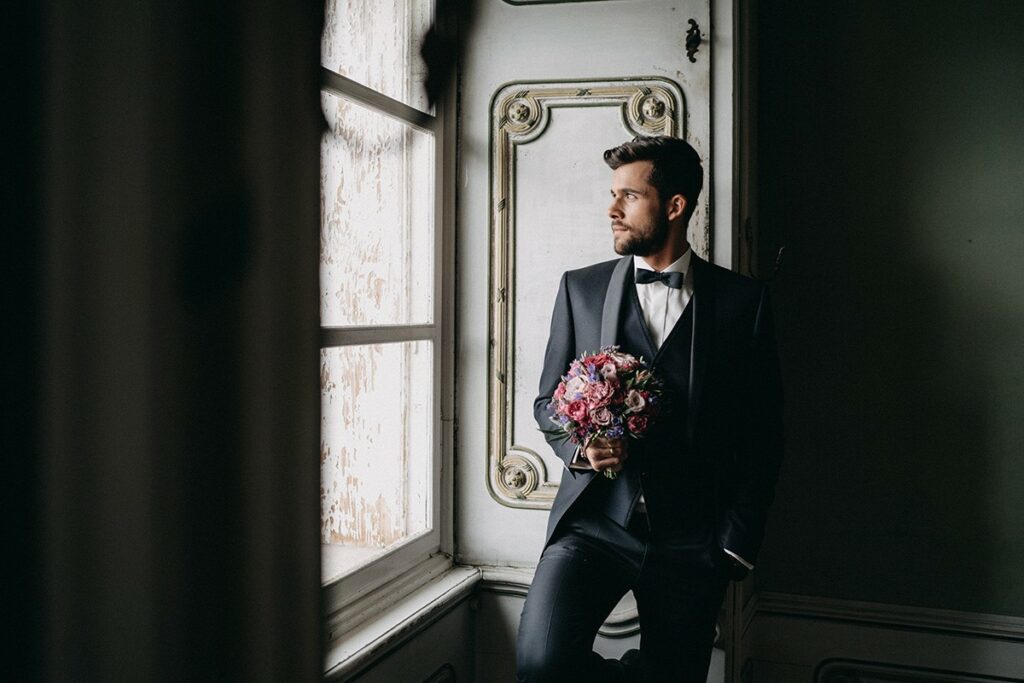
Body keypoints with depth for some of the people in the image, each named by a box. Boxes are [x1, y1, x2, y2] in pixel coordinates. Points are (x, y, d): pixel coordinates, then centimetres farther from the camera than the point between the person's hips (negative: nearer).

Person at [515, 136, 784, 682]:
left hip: (691, 539, 0)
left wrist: (739, 541, -1)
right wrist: (579, 447, -8)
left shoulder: (742, 300, 3)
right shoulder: (580, 288, 7)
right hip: (595, 520, 0)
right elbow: (547, 399, 13)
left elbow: (764, 431, 5)